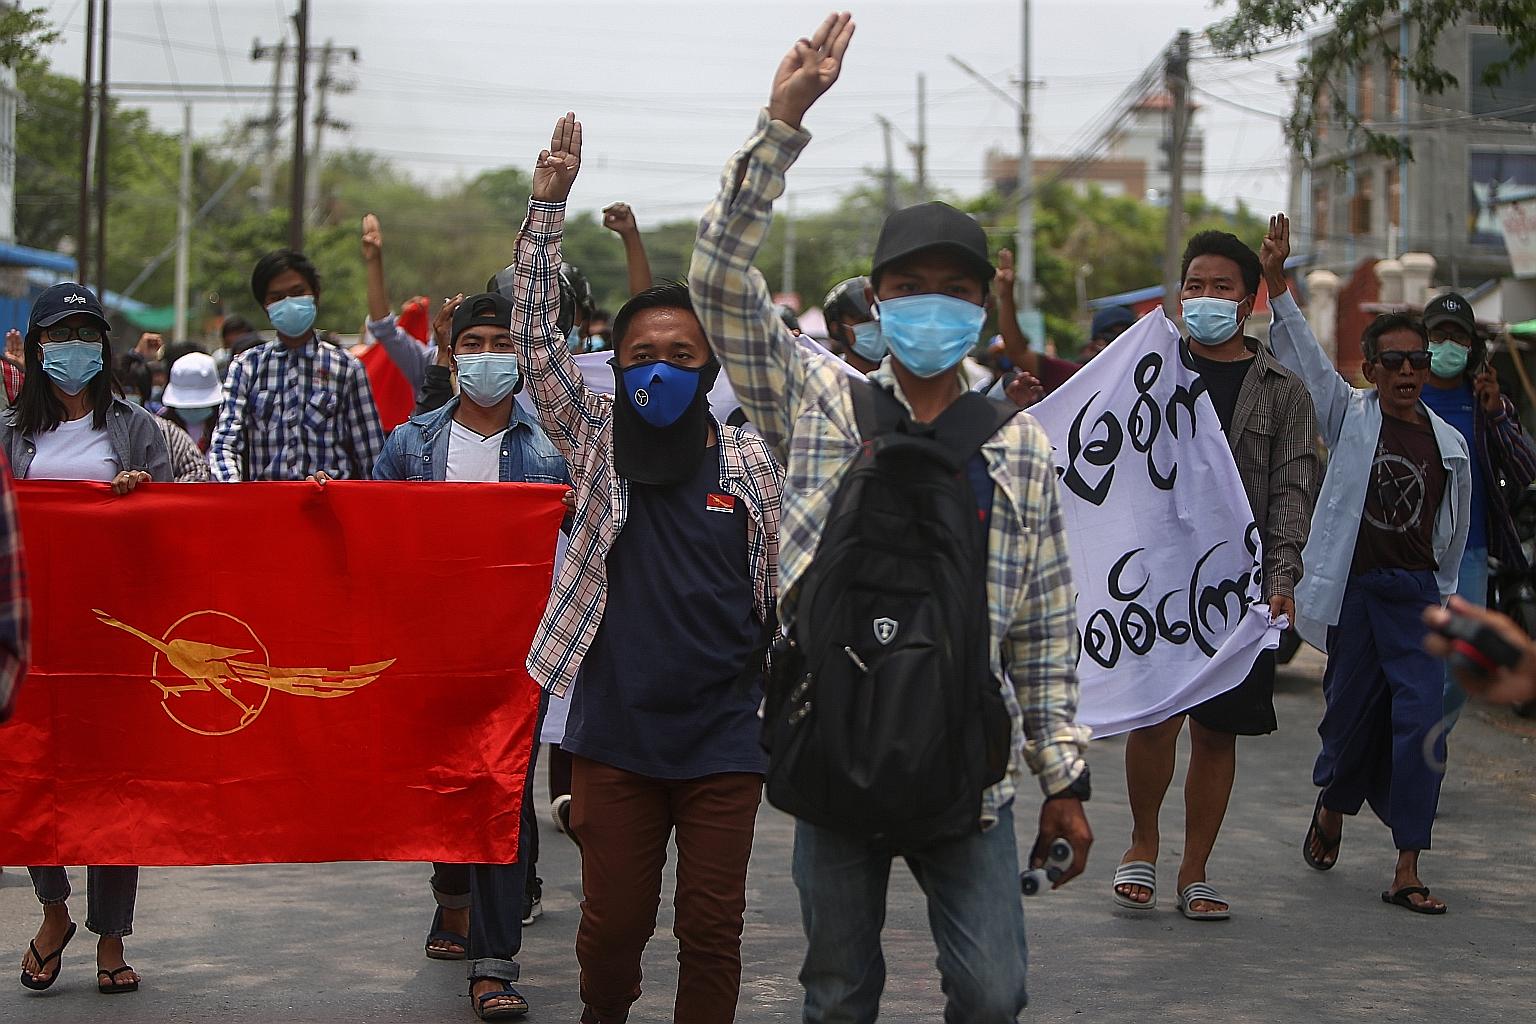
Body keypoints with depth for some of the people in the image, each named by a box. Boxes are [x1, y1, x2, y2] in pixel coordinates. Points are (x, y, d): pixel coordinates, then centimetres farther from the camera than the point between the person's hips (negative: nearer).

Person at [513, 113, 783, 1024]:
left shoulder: (749, 460, 3)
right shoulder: (596, 440, 2)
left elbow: (784, 587, 10)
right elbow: (537, 336, -6)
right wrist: (549, 204, -12)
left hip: (725, 736, 0)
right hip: (616, 732, 0)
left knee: (712, 929, 5)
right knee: (615, 921, 9)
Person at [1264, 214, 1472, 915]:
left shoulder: (1448, 445, 8)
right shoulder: (1349, 416, 3)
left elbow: (1452, 535, 16)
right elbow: (1302, 356, -7)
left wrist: (1443, 606, 17)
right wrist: (1275, 280, -17)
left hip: (1419, 595, 1)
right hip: (1351, 592, -1)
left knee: (1422, 721, -9)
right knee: (1352, 714, 7)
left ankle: (1407, 870, -6)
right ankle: (1331, 808, 40)